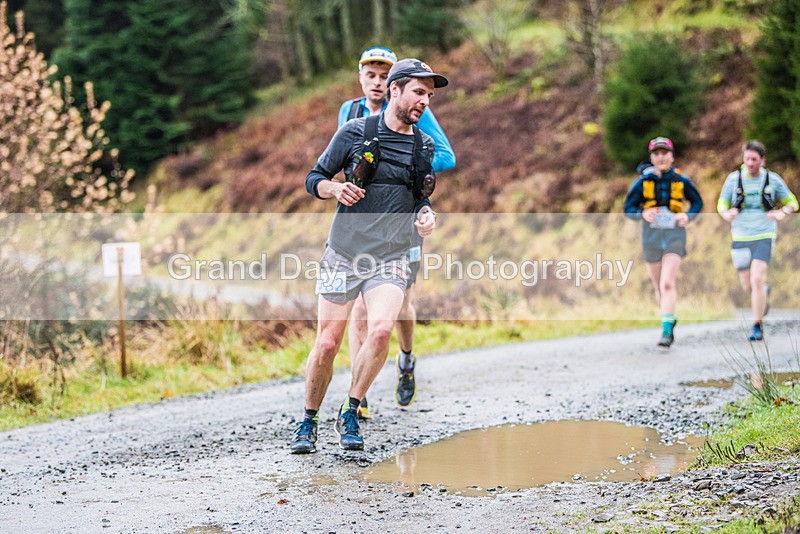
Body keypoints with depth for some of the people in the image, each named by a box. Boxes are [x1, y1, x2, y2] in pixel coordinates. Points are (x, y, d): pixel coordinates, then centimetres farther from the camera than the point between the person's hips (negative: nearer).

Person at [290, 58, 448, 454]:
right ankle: (308, 421, 20)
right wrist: (336, 189, -15)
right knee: (327, 343, -1)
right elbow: (314, 179, 6)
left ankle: (350, 414, -4)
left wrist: (426, 214, 2)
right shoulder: (355, 132, -1)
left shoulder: (425, 146, 10)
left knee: (381, 329, -22)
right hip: (344, 254, -2)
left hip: (391, 258, 2)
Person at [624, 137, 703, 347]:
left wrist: (688, 216, -6)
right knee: (659, 286, 12)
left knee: (667, 283, -19)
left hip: (674, 236, -2)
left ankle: (666, 330, -19)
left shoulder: (681, 181, -2)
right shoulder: (643, 182, -3)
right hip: (651, 236, 2)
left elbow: (698, 202, 14)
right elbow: (628, 209, 2)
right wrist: (643, 214, -19)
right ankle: (670, 320, 37)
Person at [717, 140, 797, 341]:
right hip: (740, 237, 2)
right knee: (747, 286, 8)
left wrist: (781, 213, -13)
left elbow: (792, 202, 9)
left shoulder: (773, 179, -1)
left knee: (757, 280, -18)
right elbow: (721, 204, 10)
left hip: (764, 236, -2)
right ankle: (764, 294, 46)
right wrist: (727, 214, -14)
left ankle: (758, 327, -9)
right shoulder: (733, 179, 0)